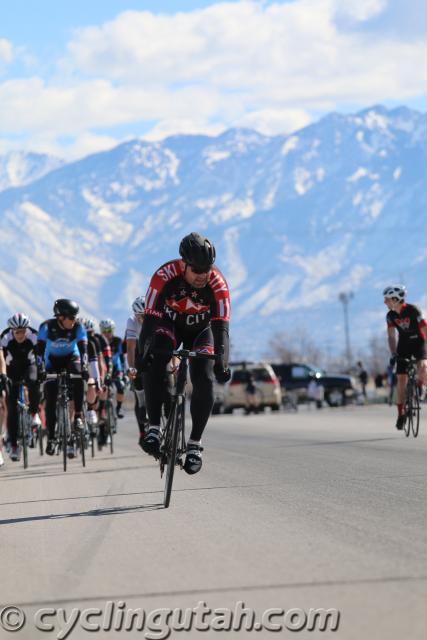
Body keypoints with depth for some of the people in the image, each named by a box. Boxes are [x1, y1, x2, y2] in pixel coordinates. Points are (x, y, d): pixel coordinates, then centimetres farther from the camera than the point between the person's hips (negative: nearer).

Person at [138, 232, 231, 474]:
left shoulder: (217, 283, -31)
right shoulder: (165, 275, -33)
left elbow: (221, 326, -36)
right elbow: (151, 317, -37)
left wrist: (222, 361, -51)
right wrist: (143, 354, -51)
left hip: (201, 330, 1)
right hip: (170, 324, 0)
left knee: (204, 379, -19)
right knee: (155, 361, -30)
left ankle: (195, 443, -7)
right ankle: (154, 427, -25)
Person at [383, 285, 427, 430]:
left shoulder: (413, 311, -23)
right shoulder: (391, 315, -10)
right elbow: (391, 336, -5)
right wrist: (393, 354, -17)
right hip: (404, 345, 4)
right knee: (401, 380, -2)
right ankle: (401, 414, 8)